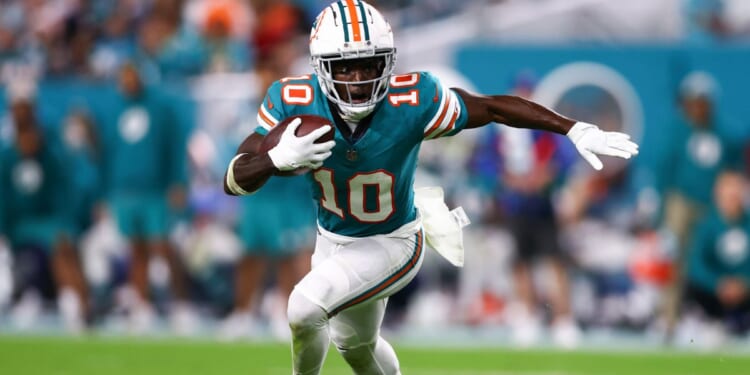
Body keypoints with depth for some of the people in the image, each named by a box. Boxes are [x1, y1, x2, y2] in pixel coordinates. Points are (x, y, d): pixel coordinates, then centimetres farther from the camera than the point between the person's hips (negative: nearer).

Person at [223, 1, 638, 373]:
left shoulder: (411, 103, -32)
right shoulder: (294, 102, -27)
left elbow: (495, 107, -20)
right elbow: (233, 181, -25)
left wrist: (576, 130, -24)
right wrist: (278, 159, -46)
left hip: (391, 244, -4)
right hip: (332, 240, 4)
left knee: (306, 306, -25)